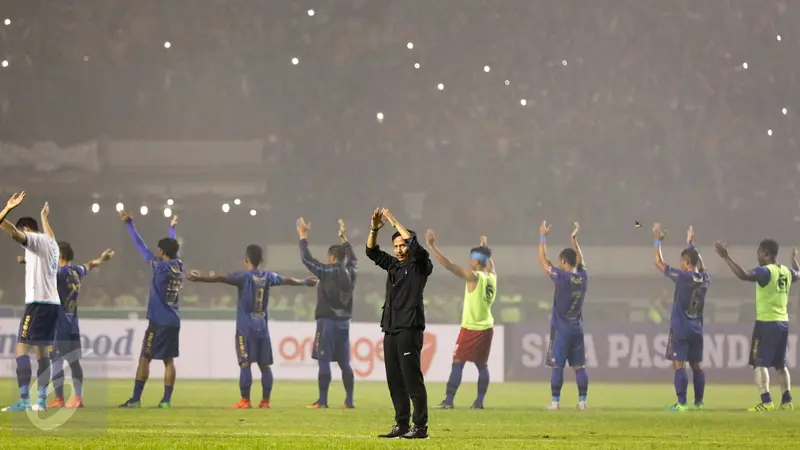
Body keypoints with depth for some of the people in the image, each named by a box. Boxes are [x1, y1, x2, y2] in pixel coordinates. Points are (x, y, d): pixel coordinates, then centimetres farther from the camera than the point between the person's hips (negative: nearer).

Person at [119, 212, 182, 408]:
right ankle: (166, 400, 4)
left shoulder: (161, 267, -12)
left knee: (144, 358, -3)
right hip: (174, 322, 7)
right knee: (169, 360, 7)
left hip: (159, 322, -7)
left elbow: (141, 247, -9)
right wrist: (172, 228, 44)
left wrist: (129, 224, -3)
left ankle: (136, 399, -4)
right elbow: (173, 247, 25)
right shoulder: (179, 266, 6)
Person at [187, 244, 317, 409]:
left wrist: (199, 278, -26)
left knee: (245, 363, -9)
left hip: (245, 327, -5)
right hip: (262, 327, 5)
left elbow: (221, 278, -20)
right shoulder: (268, 277, 9)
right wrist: (305, 282, 45)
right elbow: (288, 280, 27)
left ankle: (245, 401, -14)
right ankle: (265, 400, 10)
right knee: (264, 364, 8)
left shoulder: (244, 276, -6)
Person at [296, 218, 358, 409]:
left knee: (324, 361, -6)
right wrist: (344, 237, 38)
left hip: (328, 322, -7)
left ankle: (322, 400, -9)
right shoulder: (350, 272, 7)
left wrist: (303, 236, 2)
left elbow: (306, 259, -8)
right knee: (344, 363, 8)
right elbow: (352, 258, 29)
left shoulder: (328, 272, -10)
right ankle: (349, 400, 6)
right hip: (343, 322, 7)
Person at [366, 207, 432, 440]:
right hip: (391, 329, 7)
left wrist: (395, 223, -11)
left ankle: (420, 427, -10)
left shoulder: (420, 265, 0)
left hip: (409, 329, -7)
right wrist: (374, 229, 1)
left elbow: (415, 246, -17)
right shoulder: (393, 264, 19)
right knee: (394, 380, 7)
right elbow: (372, 252, 17)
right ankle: (401, 424, 12)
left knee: (412, 378, -10)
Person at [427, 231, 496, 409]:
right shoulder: (492, 277, 5)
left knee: (457, 363, -4)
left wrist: (432, 246, -19)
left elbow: (449, 265, -20)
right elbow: (490, 266, 31)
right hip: (487, 328, 7)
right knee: (482, 365, 12)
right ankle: (479, 401, 11)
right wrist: (486, 249, 46)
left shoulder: (473, 277, -14)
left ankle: (448, 400, -7)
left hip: (471, 329, -7)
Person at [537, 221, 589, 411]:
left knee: (557, 366, -3)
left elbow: (543, 260, -6)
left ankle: (555, 401, -5)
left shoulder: (562, 277, -13)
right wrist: (574, 239, 30)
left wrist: (542, 237, 2)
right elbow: (580, 261, 23)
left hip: (561, 330, -5)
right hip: (577, 329, 5)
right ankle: (582, 400, 4)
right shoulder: (583, 277, 2)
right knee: (579, 366, 6)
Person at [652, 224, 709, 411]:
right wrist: (691, 244, 37)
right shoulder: (704, 279, 4)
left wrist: (658, 241, 4)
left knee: (678, 364, -7)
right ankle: (698, 402, 12)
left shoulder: (682, 277, -13)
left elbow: (659, 263, -6)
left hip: (680, 328, -6)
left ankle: (681, 403, -14)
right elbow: (700, 265, 27)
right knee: (696, 365, 11)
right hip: (696, 329, 6)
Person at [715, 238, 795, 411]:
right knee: (780, 364, 17)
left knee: (759, 363, -6)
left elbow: (744, 275, -31)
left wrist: (726, 257, -29)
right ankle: (787, 400, 17)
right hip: (783, 322, 7)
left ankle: (766, 401, -17)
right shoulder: (786, 272, 8)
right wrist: (795, 263, 55)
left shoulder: (765, 272, -15)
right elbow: (796, 276, 33)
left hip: (766, 323, -7)